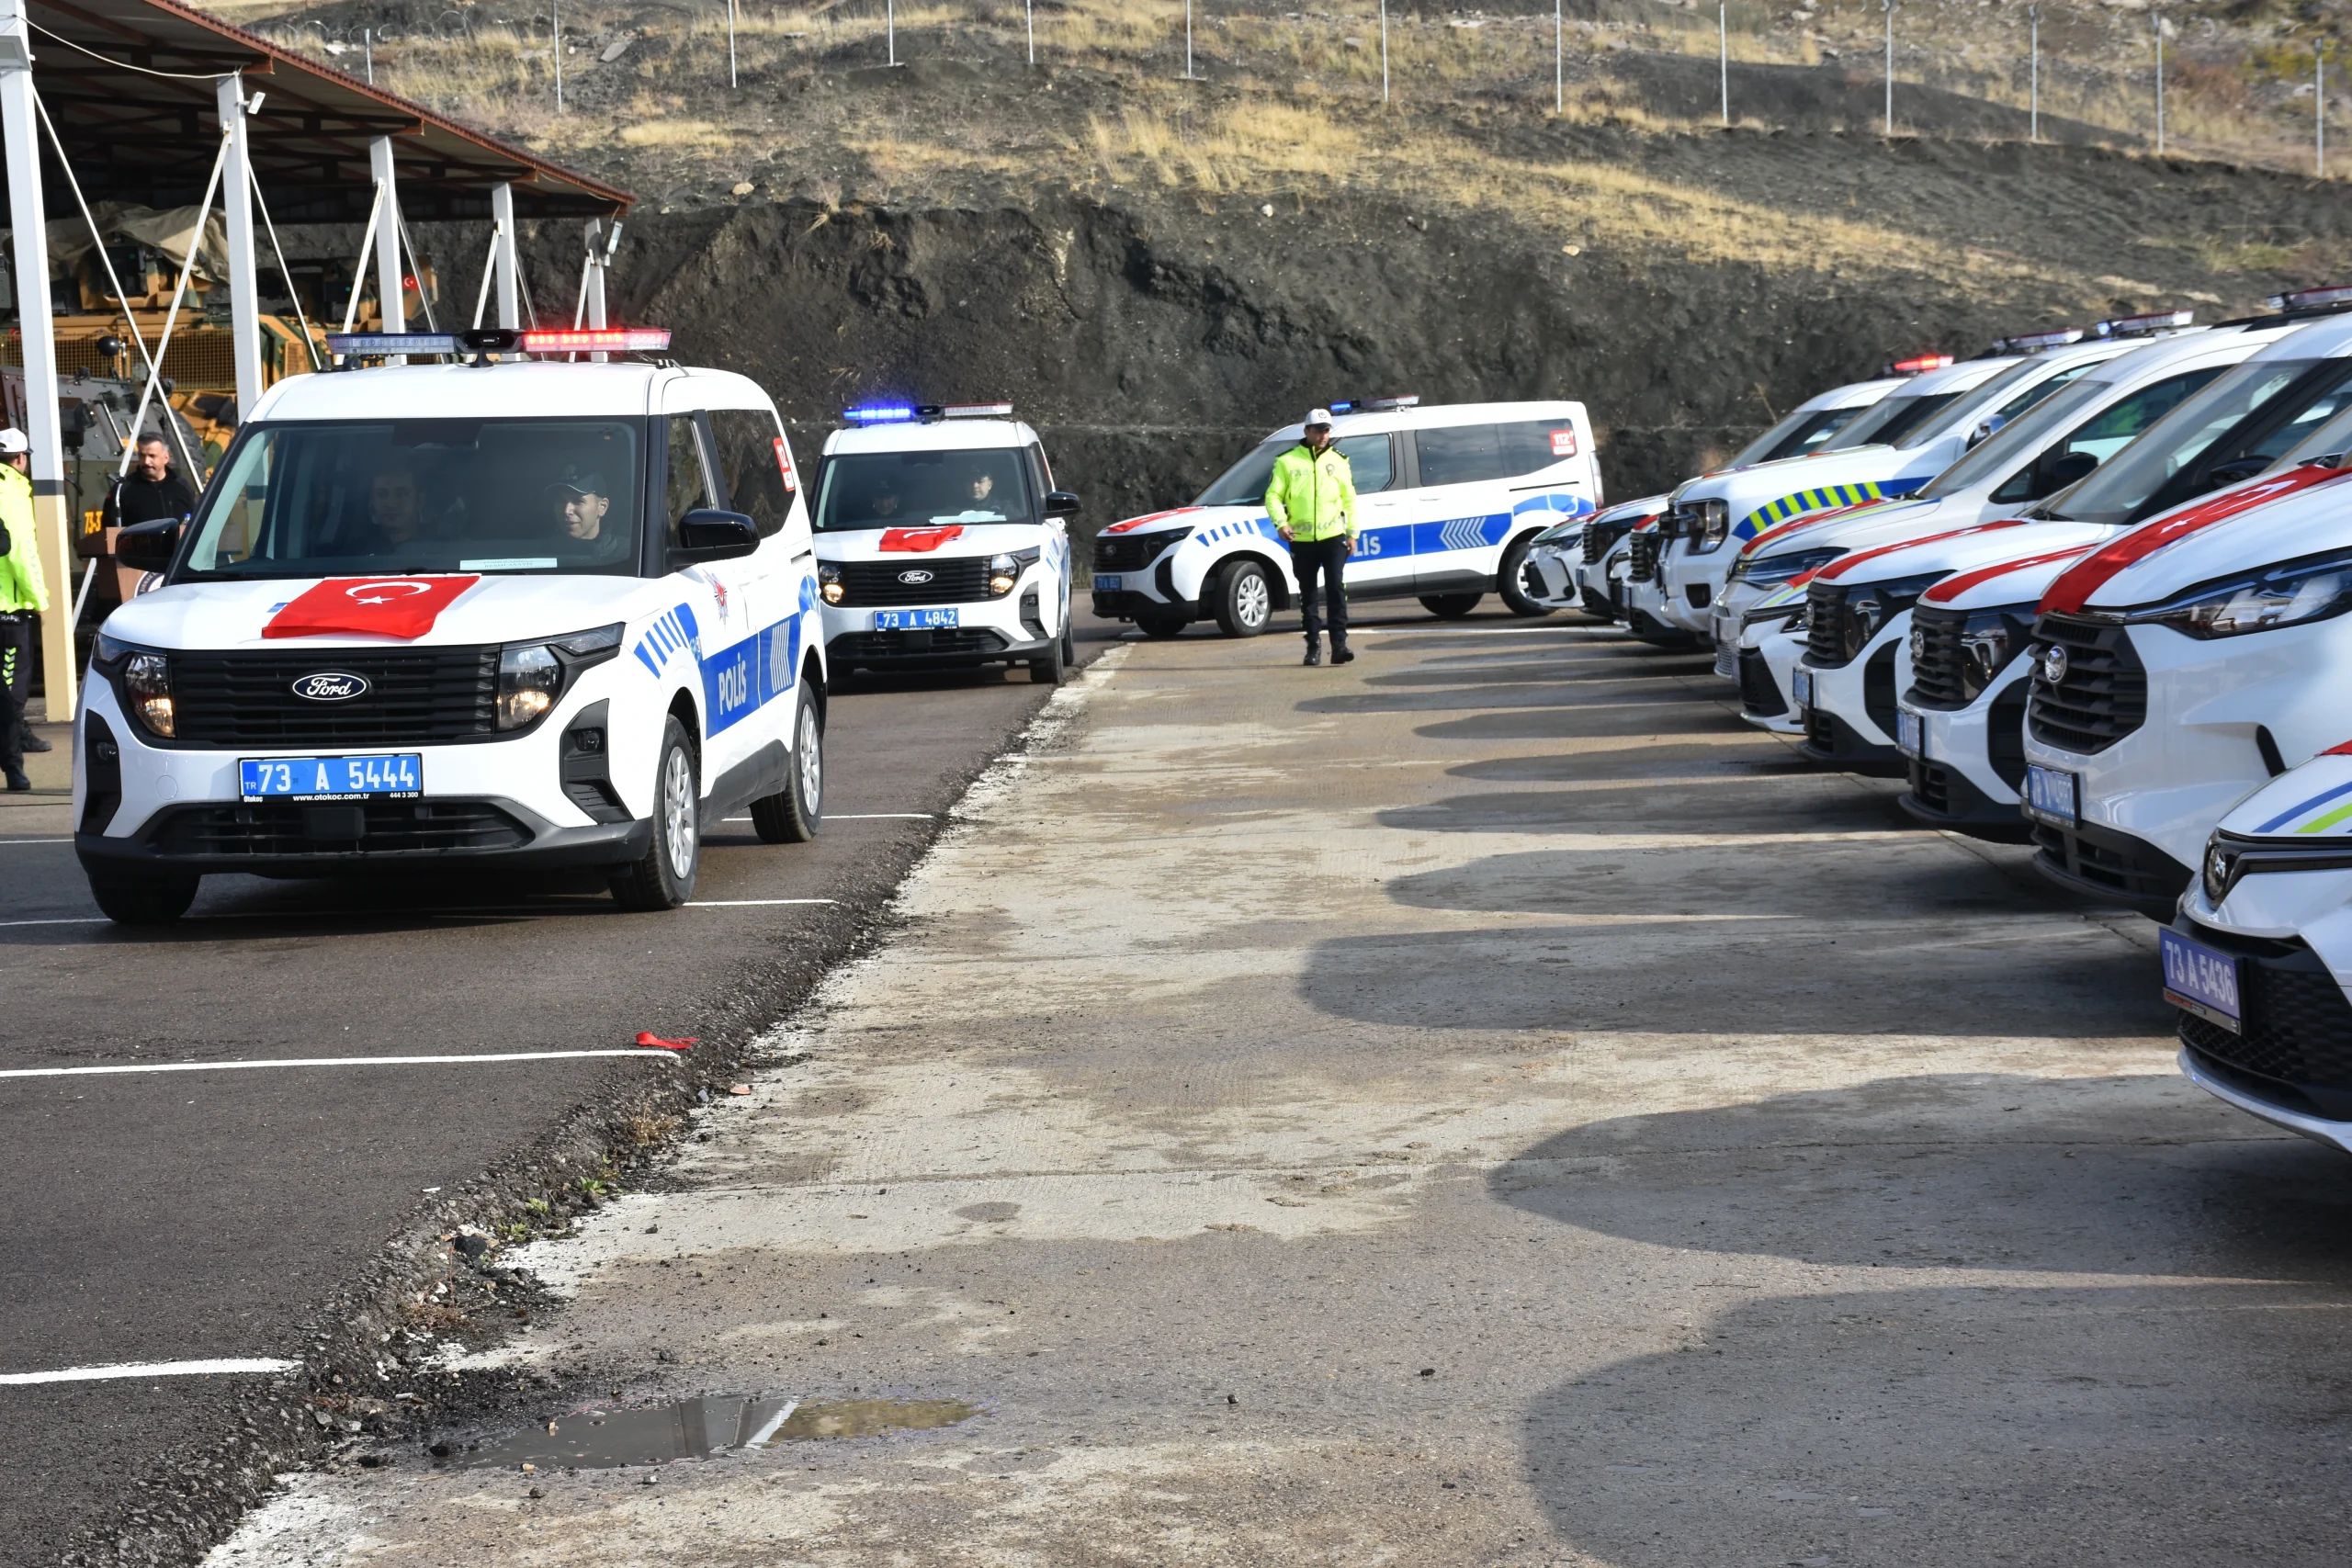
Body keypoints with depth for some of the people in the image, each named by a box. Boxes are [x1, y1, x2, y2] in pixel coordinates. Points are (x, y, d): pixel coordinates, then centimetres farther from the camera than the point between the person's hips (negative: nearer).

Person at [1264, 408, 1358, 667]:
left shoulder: (1338, 462, 9)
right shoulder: (1287, 462, 2)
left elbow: (1349, 500, 12)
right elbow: (1273, 496, 0)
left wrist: (1352, 533, 7)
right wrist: (1280, 523, -16)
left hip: (1333, 537, 0)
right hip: (1302, 540, 0)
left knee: (1336, 589, -10)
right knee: (1308, 595, 8)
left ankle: (1339, 644, -12)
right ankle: (1313, 647, 15)